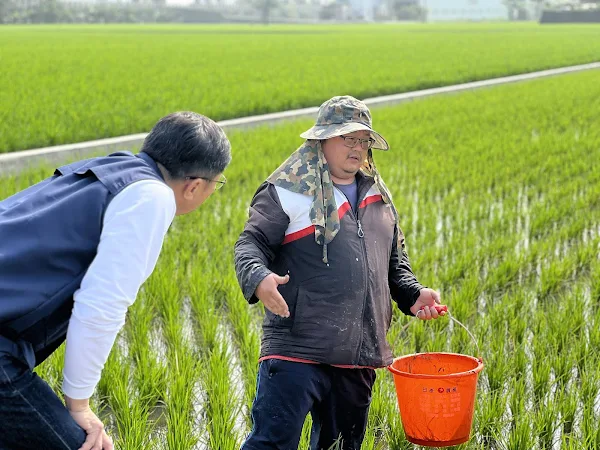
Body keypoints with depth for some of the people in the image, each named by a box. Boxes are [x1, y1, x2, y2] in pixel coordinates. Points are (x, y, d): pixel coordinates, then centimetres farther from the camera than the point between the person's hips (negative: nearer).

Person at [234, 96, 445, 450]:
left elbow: (394, 261, 26)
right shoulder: (289, 190, -4)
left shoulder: (378, 196, 17)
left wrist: (413, 294, 7)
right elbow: (251, 243, -9)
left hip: (358, 357, 7)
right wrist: (258, 278, -31)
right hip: (296, 352, -6)